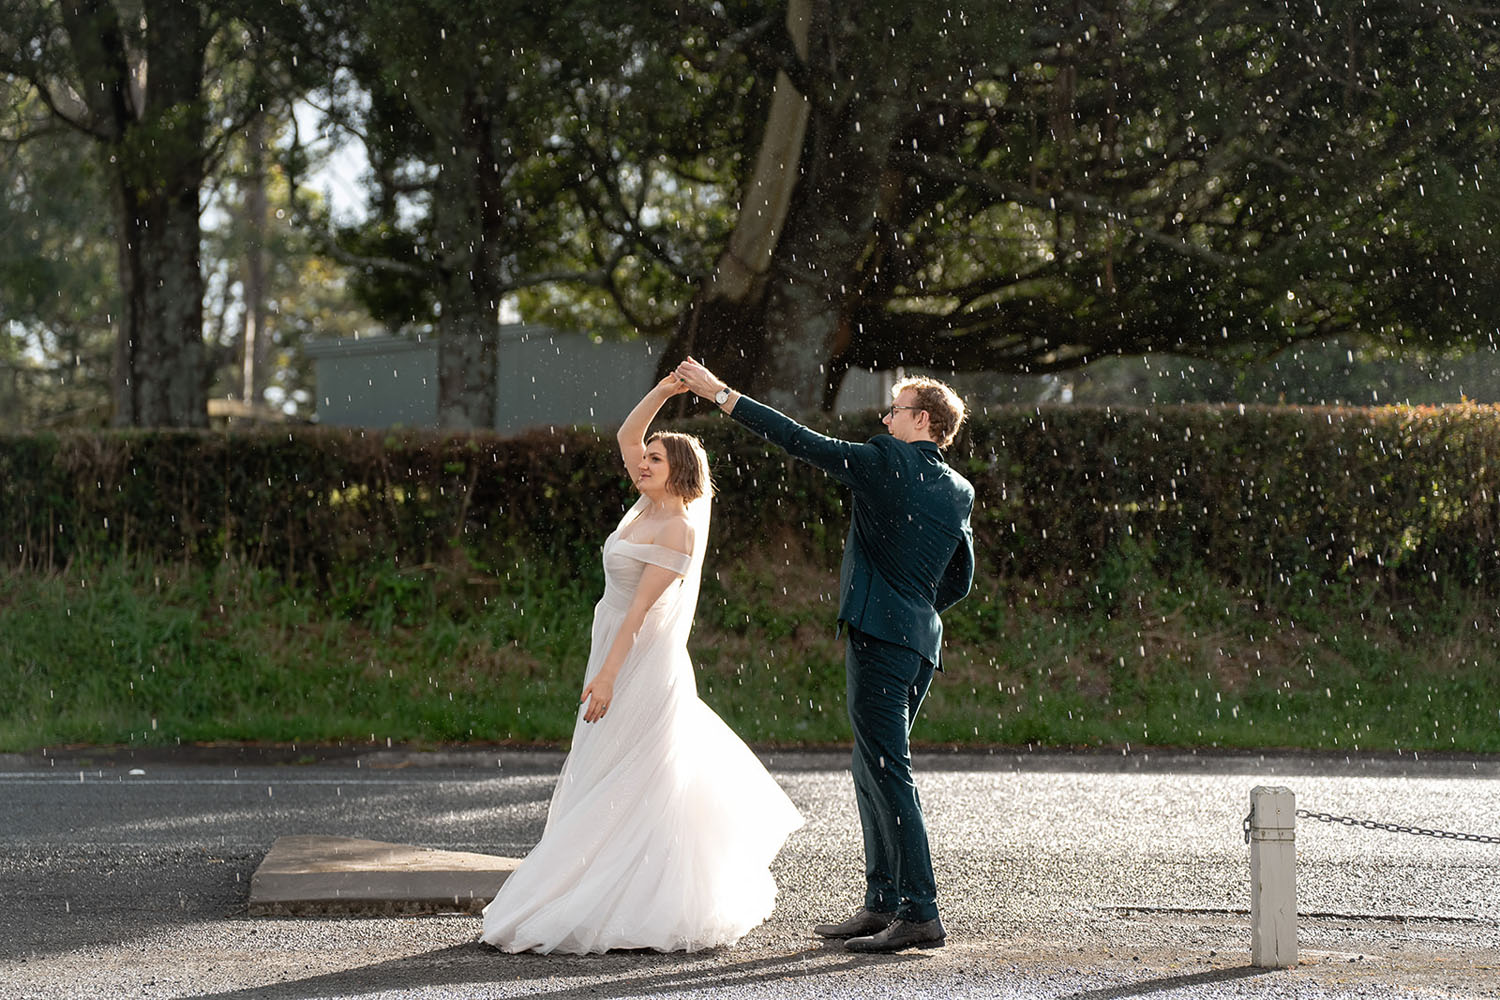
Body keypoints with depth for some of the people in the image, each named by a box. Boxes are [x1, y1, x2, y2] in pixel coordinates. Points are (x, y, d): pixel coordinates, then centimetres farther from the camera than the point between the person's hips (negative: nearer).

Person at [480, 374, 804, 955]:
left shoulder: (678, 529, -15)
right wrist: (663, 392, 4)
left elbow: (641, 608, -19)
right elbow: (627, 437, 17)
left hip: (642, 663, -9)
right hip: (619, 659, 9)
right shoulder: (650, 505, 8)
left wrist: (607, 676, -22)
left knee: (621, 791, -8)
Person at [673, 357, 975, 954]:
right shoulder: (960, 492, 15)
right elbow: (960, 581, 20)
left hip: (877, 636, -8)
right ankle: (881, 905, 18)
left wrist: (723, 396, 1)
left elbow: (800, 441, -5)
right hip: (921, 642, 8)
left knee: (889, 772, -9)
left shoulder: (885, 460, -6)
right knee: (873, 770, 16)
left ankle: (920, 915, -13)